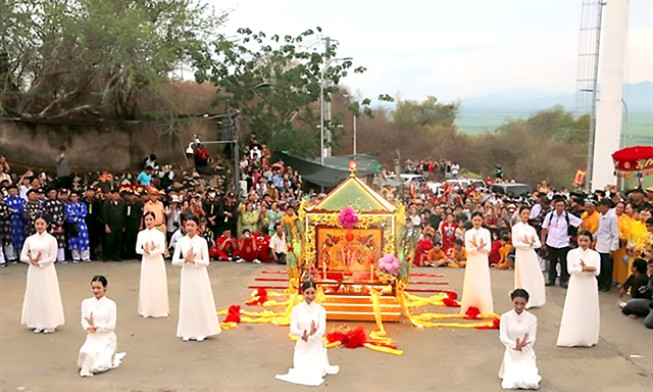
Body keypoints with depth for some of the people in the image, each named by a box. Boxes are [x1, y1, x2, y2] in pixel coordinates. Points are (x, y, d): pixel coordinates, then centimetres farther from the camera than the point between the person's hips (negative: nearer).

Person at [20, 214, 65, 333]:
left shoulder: (51, 239, -5)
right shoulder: (30, 239, 5)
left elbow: (52, 258, -9)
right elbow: (22, 256, 2)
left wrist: (39, 262, -13)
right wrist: (32, 260, -14)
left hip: (46, 271, -4)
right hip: (33, 271, 4)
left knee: (47, 295, 0)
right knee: (34, 294, 6)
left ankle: (49, 324, 8)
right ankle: (37, 324, 16)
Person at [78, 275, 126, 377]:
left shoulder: (110, 304, -6)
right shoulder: (86, 302, 3)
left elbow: (111, 326, -9)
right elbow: (84, 322, 0)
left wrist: (96, 326, -24)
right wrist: (89, 327, -23)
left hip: (106, 339, -3)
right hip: (92, 338, 3)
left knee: (96, 368, -16)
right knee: (85, 353, -29)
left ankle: (113, 359, 18)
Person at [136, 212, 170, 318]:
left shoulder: (159, 234, -4)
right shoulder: (141, 234, 3)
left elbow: (162, 249, -11)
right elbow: (138, 249, -1)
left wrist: (150, 252, -19)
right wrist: (145, 251, -19)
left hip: (157, 262, -2)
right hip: (146, 262, 2)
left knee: (158, 284, 2)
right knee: (146, 284, 4)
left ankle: (159, 309, 10)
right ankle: (146, 310, 12)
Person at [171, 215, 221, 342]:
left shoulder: (202, 241, -6)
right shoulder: (181, 241, -1)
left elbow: (206, 261, -10)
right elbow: (174, 261, -5)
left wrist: (193, 260, -22)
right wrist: (185, 260, -21)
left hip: (199, 274, -2)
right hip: (186, 274, 2)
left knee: (201, 301, 3)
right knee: (187, 302, 6)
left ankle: (201, 331, 14)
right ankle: (187, 331, 16)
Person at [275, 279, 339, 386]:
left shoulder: (320, 309, -7)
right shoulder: (296, 309, -3)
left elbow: (322, 331, -13)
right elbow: (293, 330, -9)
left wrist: (308, 336, -30)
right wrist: (304, 333, -30)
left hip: (317, 347, -1)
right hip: (302, 348, 1)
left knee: (317, 376, -11)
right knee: (299, 374, -10)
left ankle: (321, 366, 21)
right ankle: (301, 366, 22)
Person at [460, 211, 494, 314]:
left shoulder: (486, 232, 3)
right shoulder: (468, 233, 2)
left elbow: (488, 249, -3)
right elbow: (468, 249, -6)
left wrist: (476, 246, -17)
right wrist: (479, 248, -22)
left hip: (483, 262, 0)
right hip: (472, 262, 0)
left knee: (483, 285, -2)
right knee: (471, 285, 1)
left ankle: (484, 309, 2)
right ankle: (469, 309, 7)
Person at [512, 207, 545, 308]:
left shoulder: (531, 228, 9)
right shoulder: (516, 227, -2)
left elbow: (538, 244, 6)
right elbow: (515, 243, -8)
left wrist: (531, 243, -13)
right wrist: (527, 244, -11)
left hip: (531, 254, 4)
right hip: (521, 254, -4)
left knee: (535, 276, 1)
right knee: (523, 276, -1)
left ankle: (534, 300, 12)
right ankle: (524, 301, 6)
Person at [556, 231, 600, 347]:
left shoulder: (595, 254, 0)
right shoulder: (572, 253, -3)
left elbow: (597, 271, -10)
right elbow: (570, 270, -14)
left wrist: (585, 267, -20)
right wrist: (584, 268, -20)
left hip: (590, 285, 1)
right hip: (576, 285, -1)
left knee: (589, 311, 6)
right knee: (574, 311, 2)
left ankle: (588, 338, 16)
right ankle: (572, 338, 8)